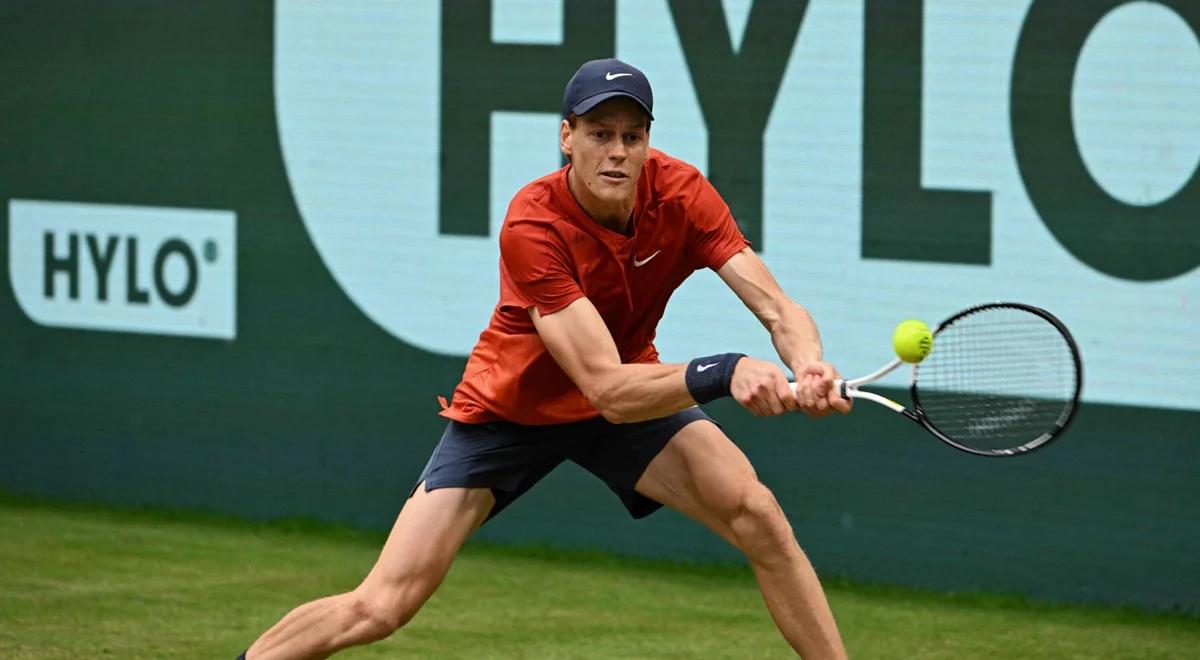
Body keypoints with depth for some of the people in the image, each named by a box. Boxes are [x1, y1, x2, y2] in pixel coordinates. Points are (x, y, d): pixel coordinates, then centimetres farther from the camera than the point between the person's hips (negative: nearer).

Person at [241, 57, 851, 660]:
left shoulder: (680, 192, -20)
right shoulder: (533, 225, -32)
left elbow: (777, 310, -26)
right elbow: (607, 388, -39)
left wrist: (811, 369, -49)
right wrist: (724, 372, -55)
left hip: (634, 395, 4)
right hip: (511, 404, -3)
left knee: (759, 518, -21)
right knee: (380, 607, -10)